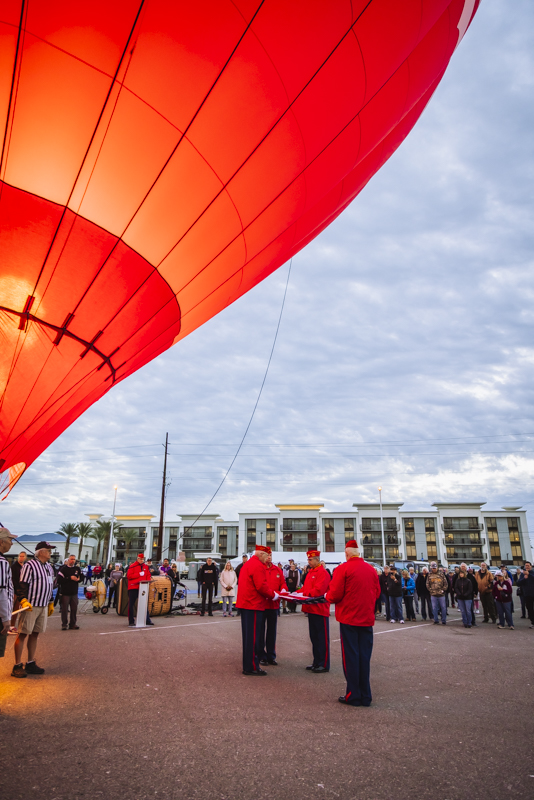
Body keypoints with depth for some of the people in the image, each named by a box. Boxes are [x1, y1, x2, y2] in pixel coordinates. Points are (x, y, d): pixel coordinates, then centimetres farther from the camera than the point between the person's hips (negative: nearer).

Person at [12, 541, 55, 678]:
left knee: (35, 634, 12)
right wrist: (24, 600, -26)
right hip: (30, 605, -7)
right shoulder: (30, 565, -10)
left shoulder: (49, 567, 15)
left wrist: (51, 603, 22)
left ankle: (30, 663, 21)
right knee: (23, 634, -2)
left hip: (44, 606, 8)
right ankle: (17, 666, 6)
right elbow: (22, 585, -15)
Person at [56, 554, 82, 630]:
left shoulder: (77, 569, 8)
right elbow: (59, 580, -14)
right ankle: (64, 624, 15)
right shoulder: (63, 569, -6)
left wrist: (78, 579, -7)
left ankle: (72, 624, 16)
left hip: (74, 593, 4)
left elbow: (81, 577, 16)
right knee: (64, 609, 2)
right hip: (65, 593, -4)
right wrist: (70, 578, -16)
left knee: (74, 609, 6)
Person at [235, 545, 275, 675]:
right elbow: (261, 586, -21)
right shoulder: (258, 566, -16)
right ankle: (252, 667, 3)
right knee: (253, 636, -3)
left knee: (248, 635, 15)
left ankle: (248, 665, 24)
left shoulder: (248, 564, 17)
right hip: (254, 605, -10)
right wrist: (272, 595, -6)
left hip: (245, 603, 10)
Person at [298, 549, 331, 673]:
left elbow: (318, 590, -23)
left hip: (320, 609, -9)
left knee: (322, 638, 0)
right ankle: (317, 662, 23)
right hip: (311, 609, 9)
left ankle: (324, 665, 8)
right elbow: (305, 588, 17)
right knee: (314, 637, 14)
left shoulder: (322, 573, -15)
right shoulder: (310, 572, 13)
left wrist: (303, 594, -22)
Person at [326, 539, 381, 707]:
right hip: (367, 618, 5)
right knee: (364, 656, 11)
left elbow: (335, 594, -13)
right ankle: (366, 696, 17)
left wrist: (327, 597, 8)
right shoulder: (371, 569, 4)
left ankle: (353, 696, 9)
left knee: (350, 656, 4)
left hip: (349, 617, -4)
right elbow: (377, 592, 11)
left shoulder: (343, 569, -11)